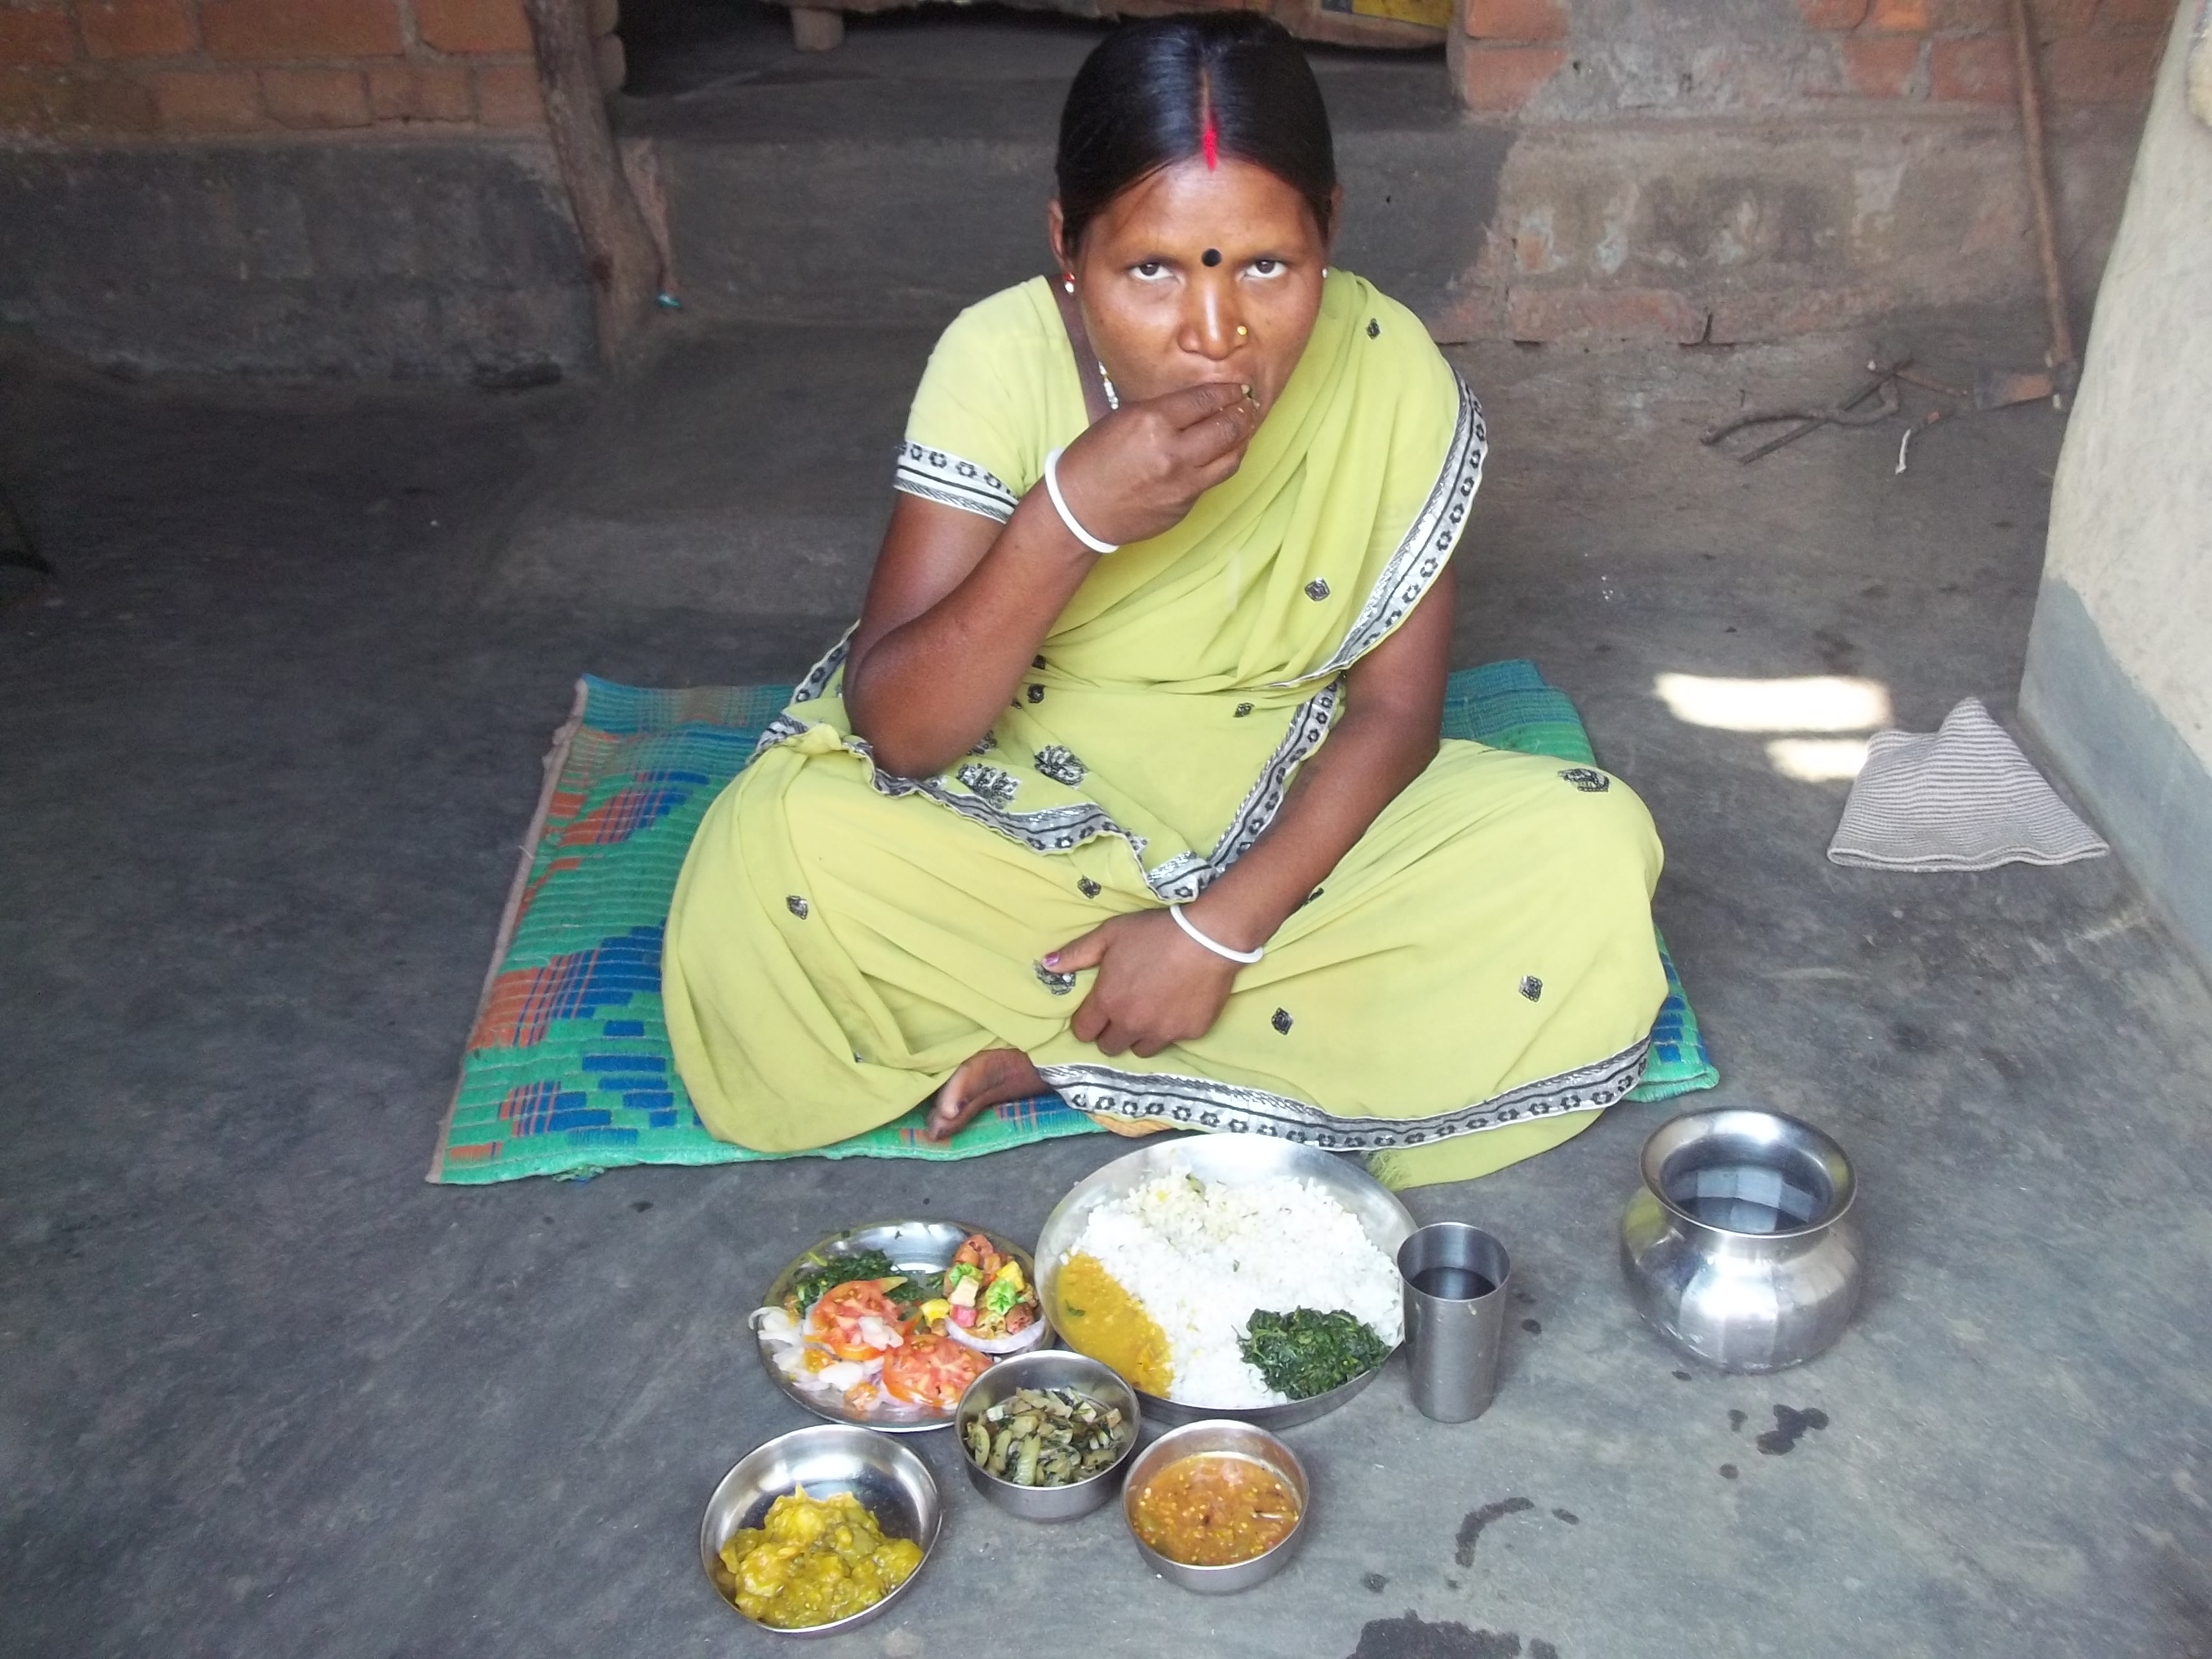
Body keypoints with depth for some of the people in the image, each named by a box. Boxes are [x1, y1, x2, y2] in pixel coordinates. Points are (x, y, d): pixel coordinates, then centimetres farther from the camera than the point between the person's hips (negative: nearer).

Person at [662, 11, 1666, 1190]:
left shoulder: (1390, 374, -16)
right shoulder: (1001, 360, -19)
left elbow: (1394, 706, -10)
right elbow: (894, 730, -22)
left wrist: (1219, 928, -21)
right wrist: (1072, 514, -36)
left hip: (1286, 831, 3)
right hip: (1018, 818, -2)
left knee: (1590, 864, -22)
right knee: (769, 863, -30)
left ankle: (1054, 1050, -16)